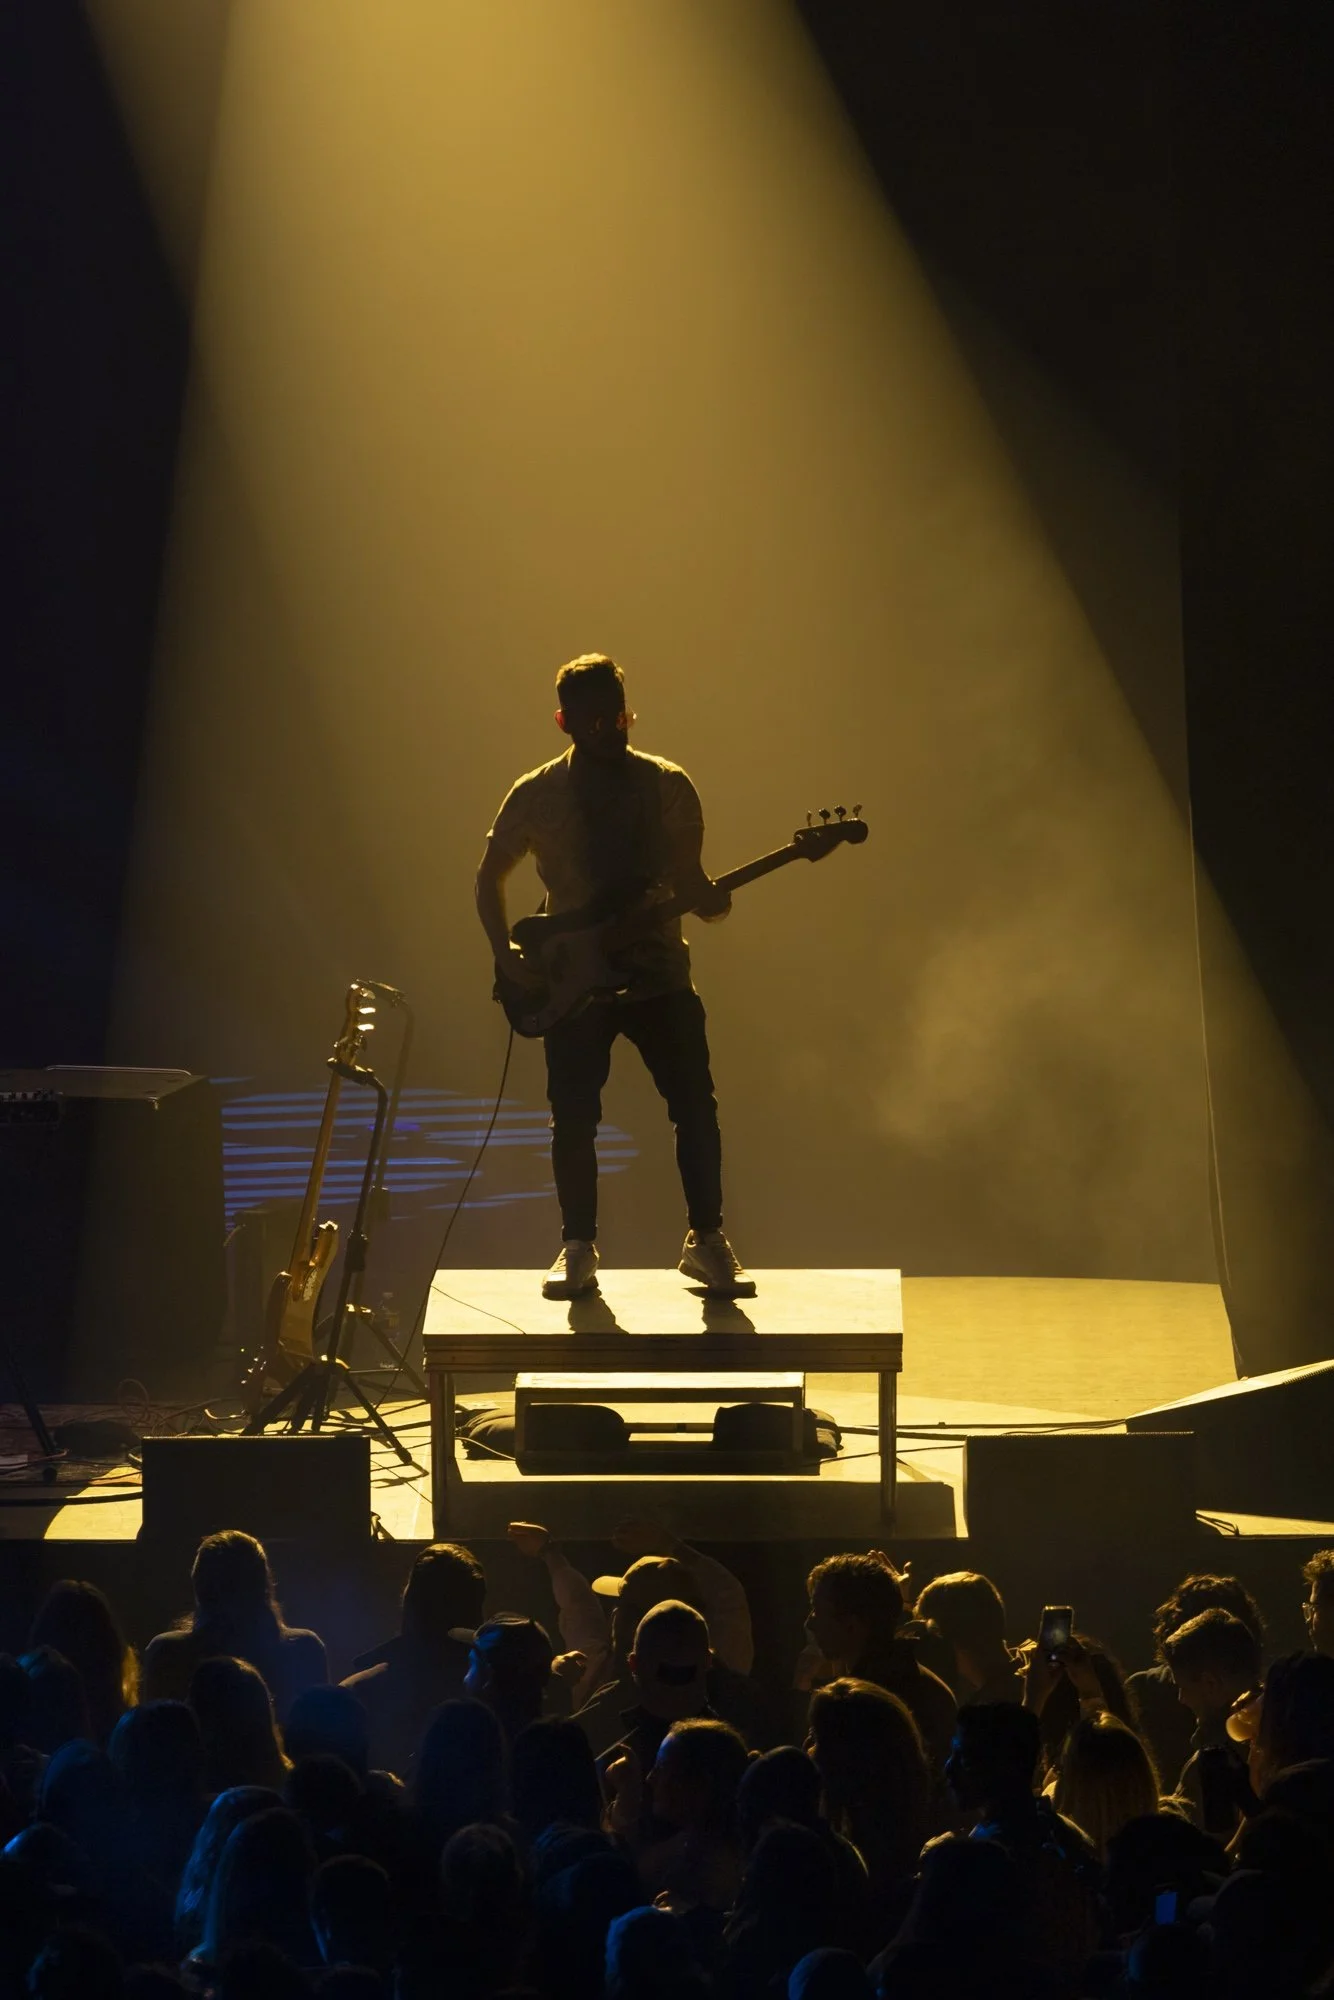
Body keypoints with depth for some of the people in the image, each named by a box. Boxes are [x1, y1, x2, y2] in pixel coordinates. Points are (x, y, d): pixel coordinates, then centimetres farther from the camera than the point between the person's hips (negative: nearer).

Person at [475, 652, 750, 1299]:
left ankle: (706, 1240, 9)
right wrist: (507, 953, -1)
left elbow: (688, 877, 3)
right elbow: (490, 876, 11)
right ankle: (578, 1249, 12)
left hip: (658, 971, 0)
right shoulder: (536, 796, 0)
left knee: (695, 1107, -5)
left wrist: (710, 898, -20)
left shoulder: (668, 787, 1)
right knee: (574, 1119, -3)